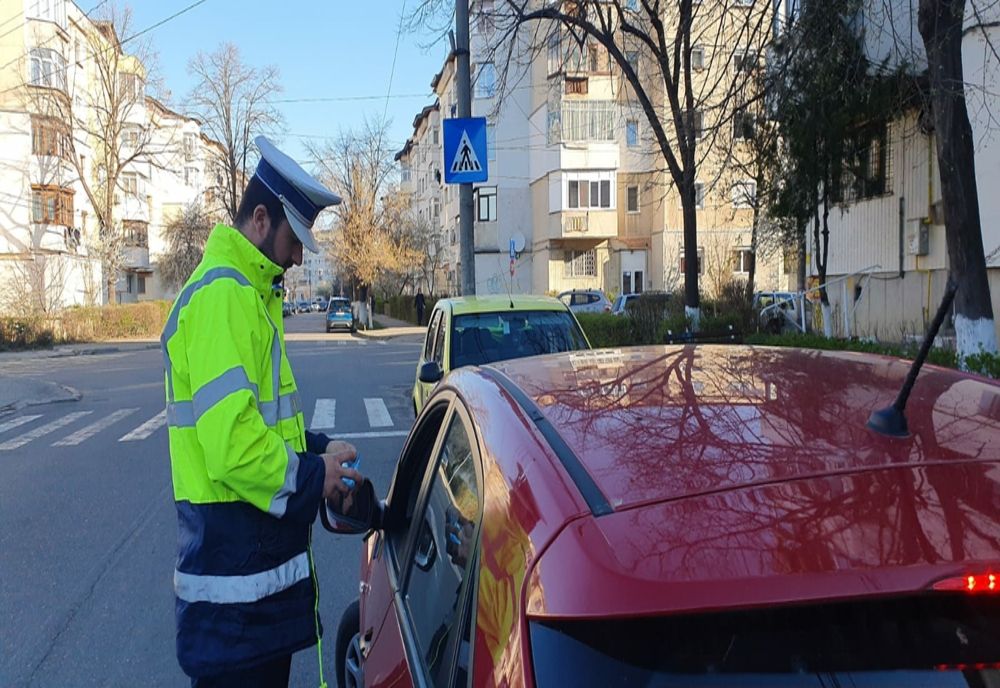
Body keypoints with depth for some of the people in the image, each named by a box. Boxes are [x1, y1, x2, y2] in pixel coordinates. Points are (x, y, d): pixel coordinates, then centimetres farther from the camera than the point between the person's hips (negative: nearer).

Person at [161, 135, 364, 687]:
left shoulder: (248, 291, 15)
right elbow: (232, 444, -27)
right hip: (234, 558, -10)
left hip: (259, 550, 10)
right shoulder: (222, 295, -19)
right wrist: (312, 478, -13)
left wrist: (317, 451, 6)